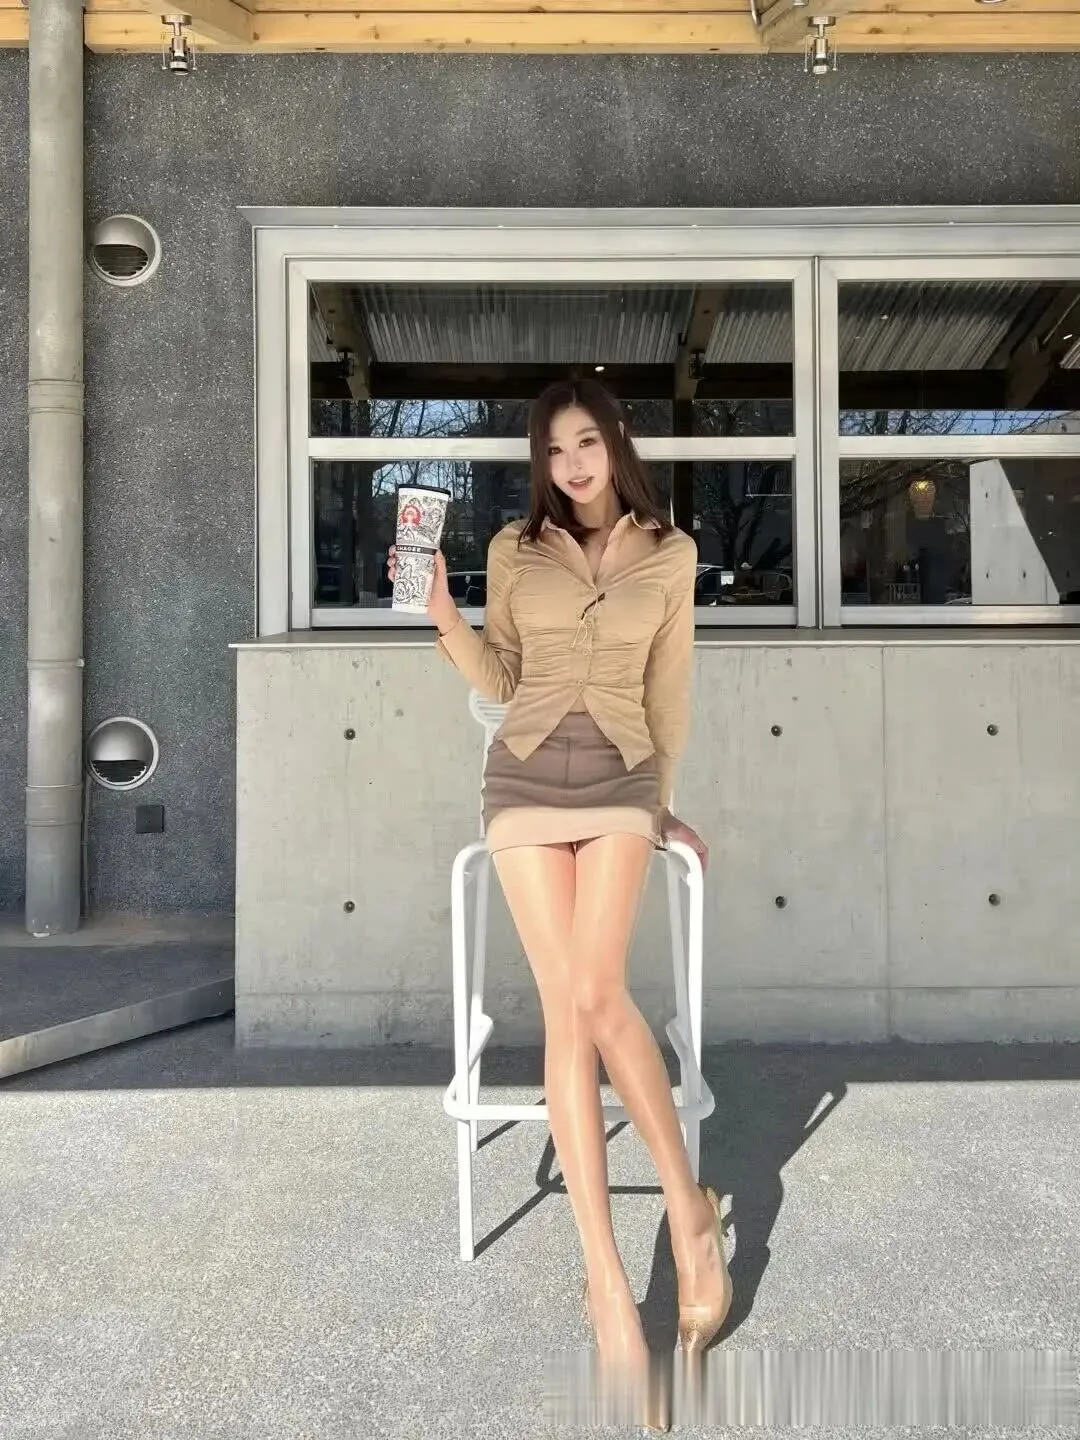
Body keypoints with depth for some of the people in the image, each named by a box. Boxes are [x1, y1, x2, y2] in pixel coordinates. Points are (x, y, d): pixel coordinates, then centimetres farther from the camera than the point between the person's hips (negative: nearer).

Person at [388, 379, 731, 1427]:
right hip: (526, 779, 1)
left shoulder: (670, 552, 6)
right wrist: (441, 613, -7)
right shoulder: (514, 547, 6)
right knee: (568, 1009, -8)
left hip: (621, 780, -1)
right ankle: (606, 1274, -5)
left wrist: (662, 799, 19)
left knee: (596, 995, -20)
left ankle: (688, 1205, 1)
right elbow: (499, 683, 8)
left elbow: (669, 686, 13)